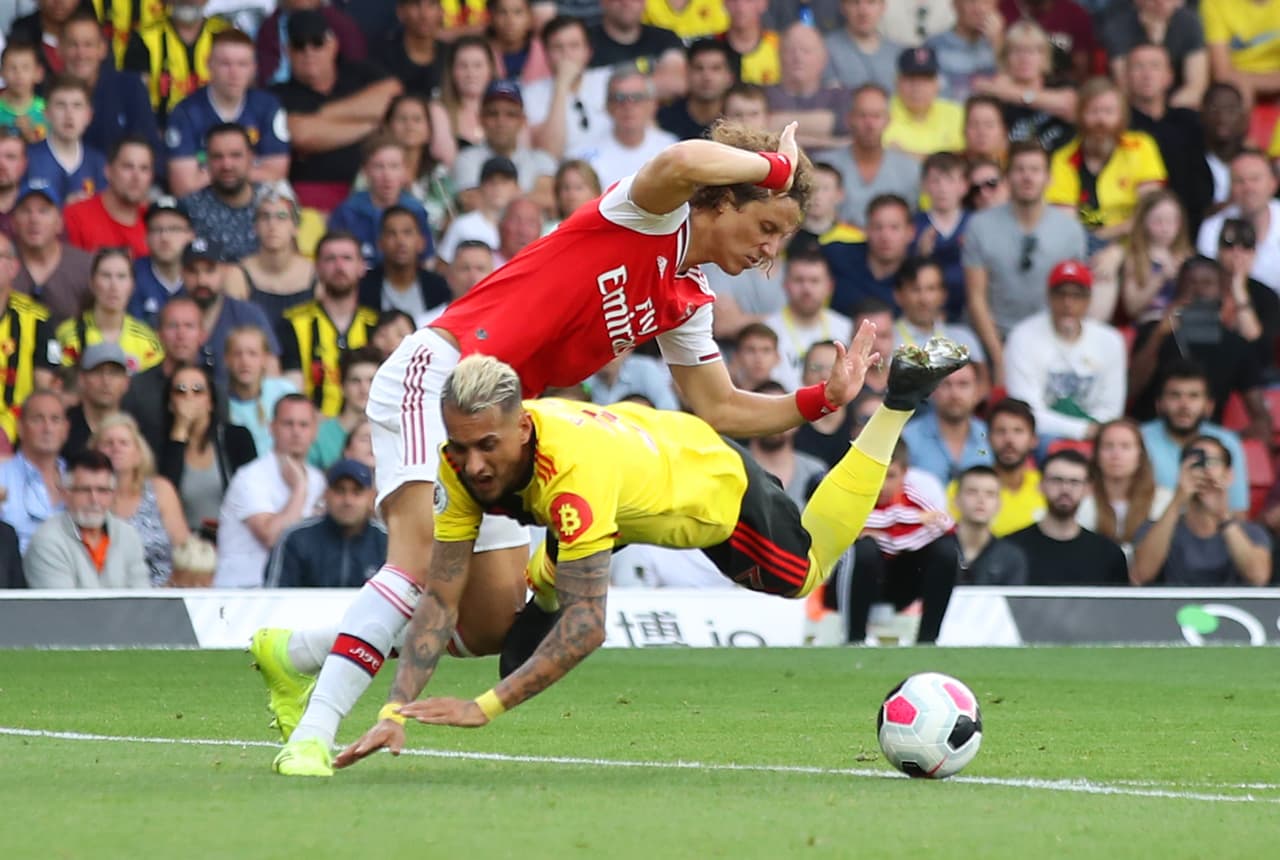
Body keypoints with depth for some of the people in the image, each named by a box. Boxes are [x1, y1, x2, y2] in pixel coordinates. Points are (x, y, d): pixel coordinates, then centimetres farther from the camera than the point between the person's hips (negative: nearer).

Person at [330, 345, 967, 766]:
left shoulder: (574, 466, -49)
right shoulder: (465, 466, -32)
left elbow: (588, 625, -49)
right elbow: (440, 600, -29)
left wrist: (487, 708, -57)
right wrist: (394, 710, -41)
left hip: (710, 481, -4)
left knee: (805, 570, 24)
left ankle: (899, 399, 32)